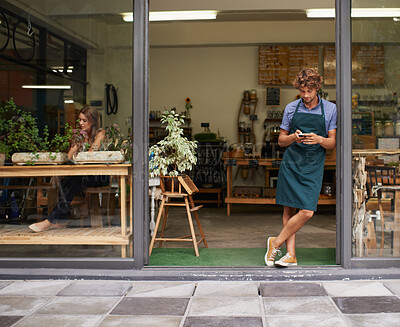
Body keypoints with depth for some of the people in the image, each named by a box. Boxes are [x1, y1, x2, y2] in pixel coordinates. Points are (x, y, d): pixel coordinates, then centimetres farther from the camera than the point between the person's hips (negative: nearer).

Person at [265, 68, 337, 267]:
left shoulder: (330, 109, 4)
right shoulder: (291, 108, 7)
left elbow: (332, 143, 6)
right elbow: (281, 140, 12)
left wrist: (319, 139, -16)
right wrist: (293, 138, -10)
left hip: (313, 167, -1)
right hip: (290, 164, 1)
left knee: (307, 212, -12)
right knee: (288, 210, 2)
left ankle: (276, 242, 7)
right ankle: (291, 254, 12)